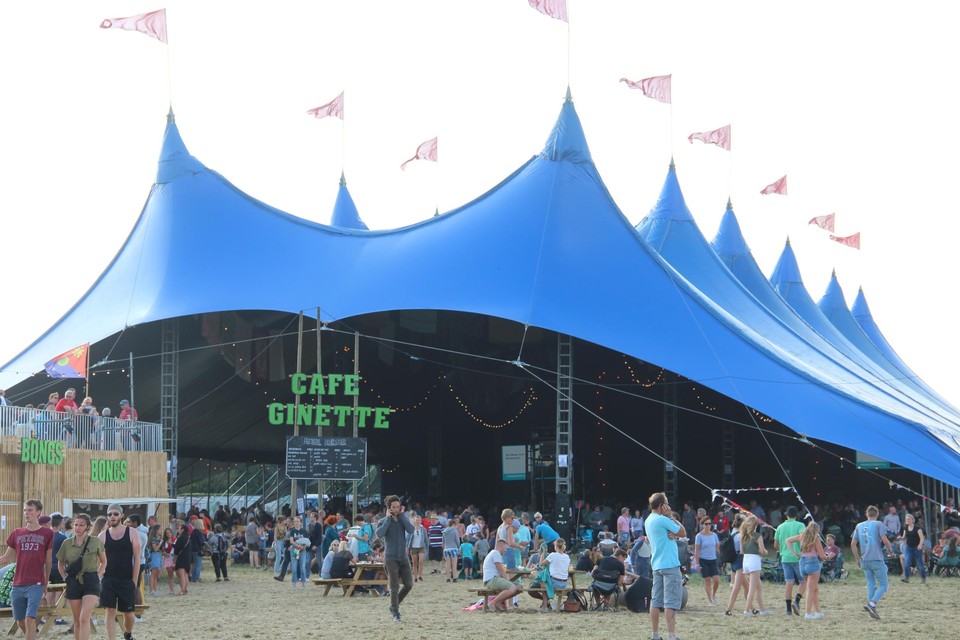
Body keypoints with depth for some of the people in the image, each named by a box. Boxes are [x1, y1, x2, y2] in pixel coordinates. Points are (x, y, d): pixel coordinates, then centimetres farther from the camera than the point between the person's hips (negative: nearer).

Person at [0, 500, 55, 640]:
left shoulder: (47, 533, 1)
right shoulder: (17, 533, 9)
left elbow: (48, 560, 6)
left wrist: (46, 583, 8)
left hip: (36, 585, -4)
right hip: (18, 585, 4)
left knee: (30, 619, -15)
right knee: (20, 622, 10)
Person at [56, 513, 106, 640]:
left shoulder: (96, 542, -2)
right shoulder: (67, 544, 3)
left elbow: (103, 562, 12)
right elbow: (60, 563, 18)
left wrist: (98, 576, 1)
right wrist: (66, 577, 6)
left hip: (90, 582, -3)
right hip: (73, 581, 3)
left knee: (84, 618, -15)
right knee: (77, 620, 9)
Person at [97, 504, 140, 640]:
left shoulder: (131, 533, -1)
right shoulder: (103, 535, 3)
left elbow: (137, 557, -1)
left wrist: (134, 579, -6)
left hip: (127, 580, -1)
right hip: (108, 580, 1)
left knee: (128, 612, 8)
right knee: (110, 612, -7)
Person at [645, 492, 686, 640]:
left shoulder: (648, 521, 14)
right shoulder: (663, 520, -15)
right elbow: (683, 533, -6)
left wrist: (672, 535, -10)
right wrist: (671, 516, -3)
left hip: (656, 565, 9)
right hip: (670, 565, -9)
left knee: (656, 600, 9)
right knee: (672, 601, -8)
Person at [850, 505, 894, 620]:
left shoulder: (859, 526, 12)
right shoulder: (878, 524, -3)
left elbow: (853, 544, 12)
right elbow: (884, 540, -12)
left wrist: (857, 559, 21)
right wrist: (890, 550, 7)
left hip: (864, 560, 5)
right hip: (877, 559, -5)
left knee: (871, 584, 13)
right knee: (883, 585, 0)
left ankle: (872, 610, 8)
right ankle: (872, 604, -20)